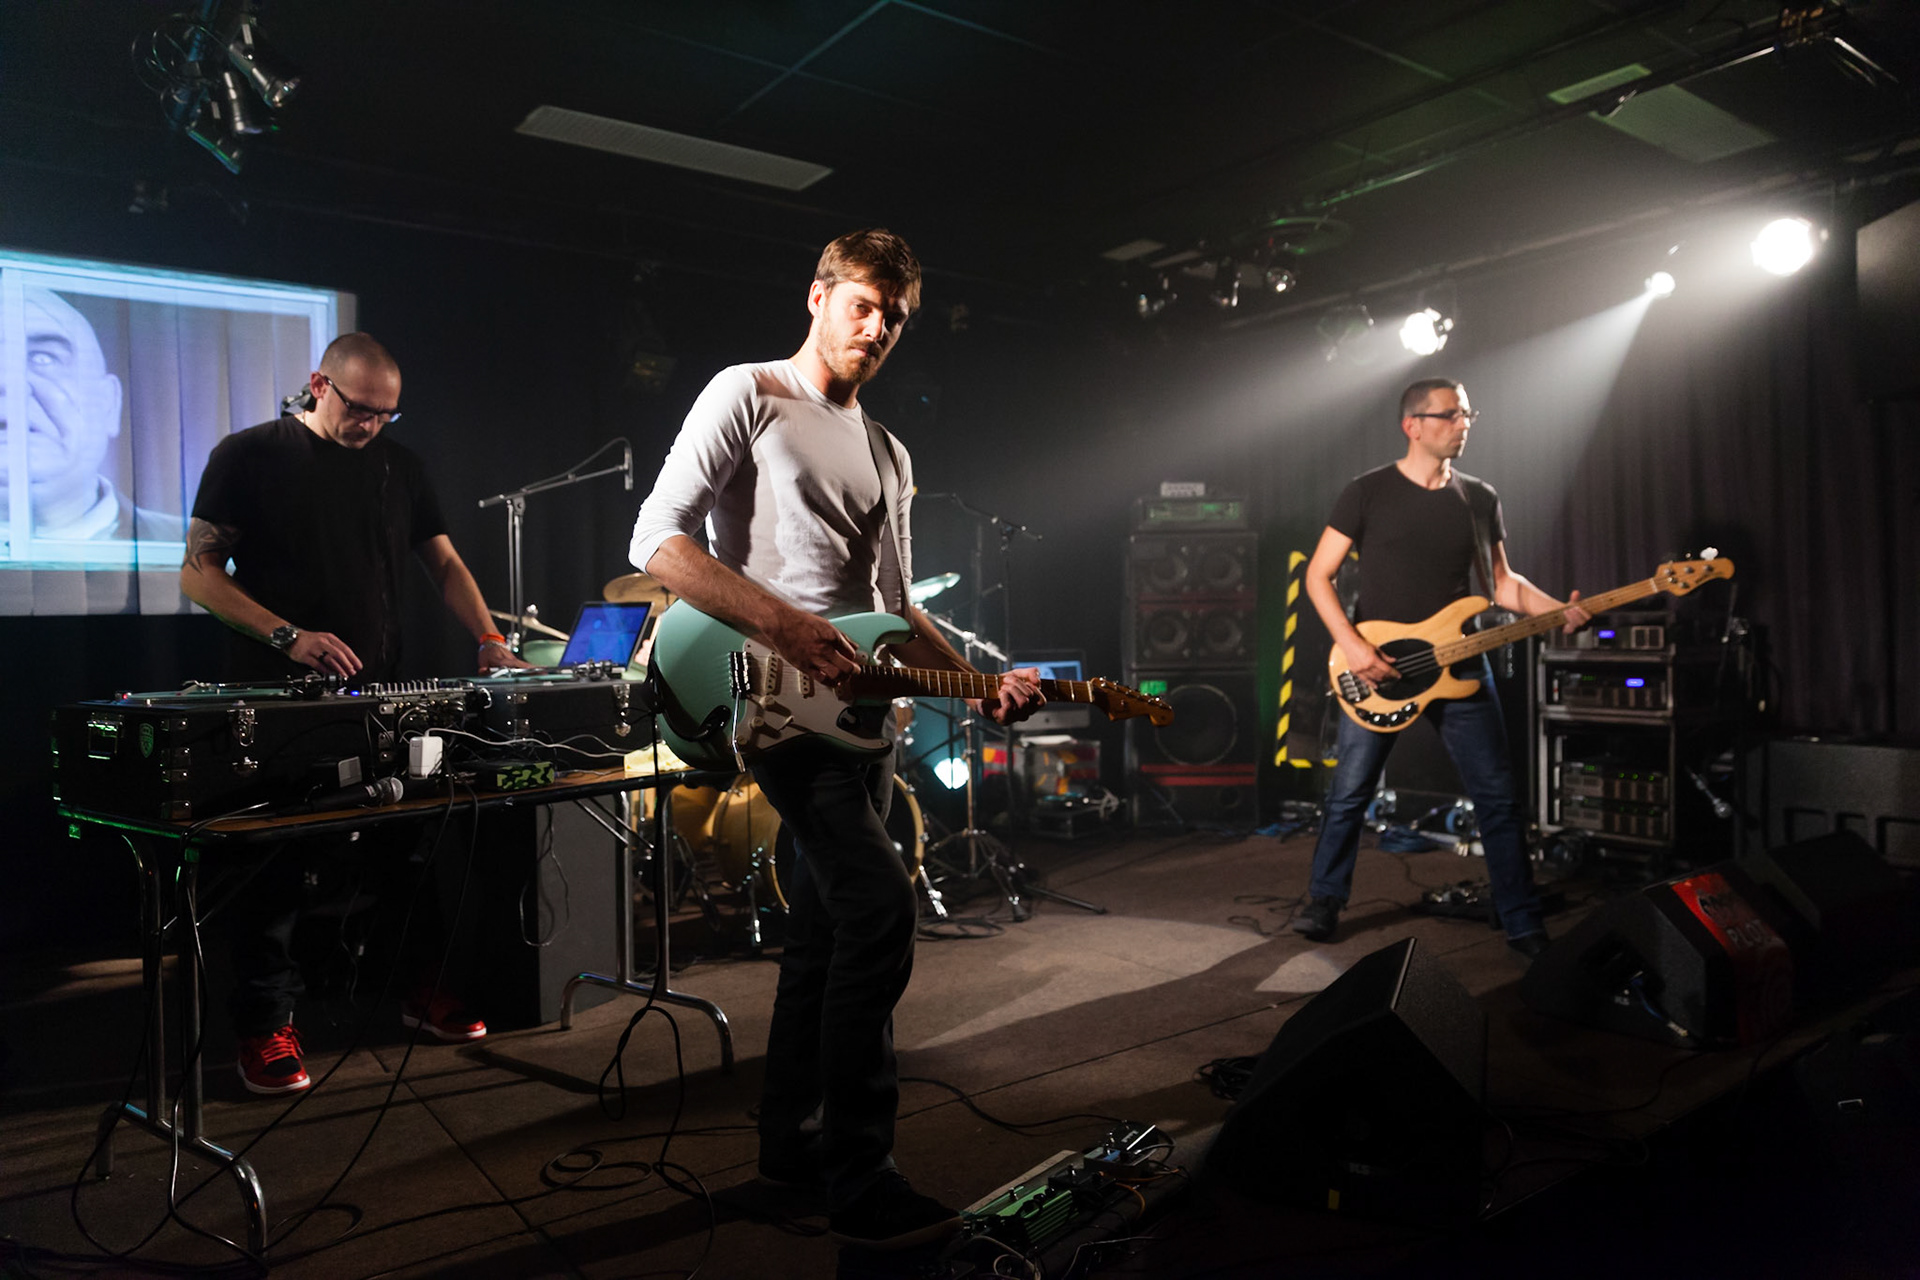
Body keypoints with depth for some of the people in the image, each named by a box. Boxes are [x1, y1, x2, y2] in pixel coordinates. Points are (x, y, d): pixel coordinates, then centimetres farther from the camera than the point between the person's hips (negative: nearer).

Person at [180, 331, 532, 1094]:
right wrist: (288, 636, -18)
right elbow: (198, 573, -5)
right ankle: (265, 1026, 11)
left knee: (409, 843, 7)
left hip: (380, 696, 4)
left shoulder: (397, 466, 12)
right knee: (274, 858, -1)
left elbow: (444, 563, 13)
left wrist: (490, 640, -2)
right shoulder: (248, 457, -1)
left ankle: (420, 989, 23)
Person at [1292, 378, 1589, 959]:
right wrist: (1353, 646, -15)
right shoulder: (1367, 492, -3)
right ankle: (1323, 903, 22)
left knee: (1498, 797, 3)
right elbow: (1318, 576, -3)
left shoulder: (1480, 498, 9)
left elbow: (1501, 581, 15)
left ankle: (1523, 925, 15)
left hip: (1458, 666, 3)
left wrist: (1557, 610, -4)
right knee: (1348, 794, 3)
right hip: (1373, 669, -3)